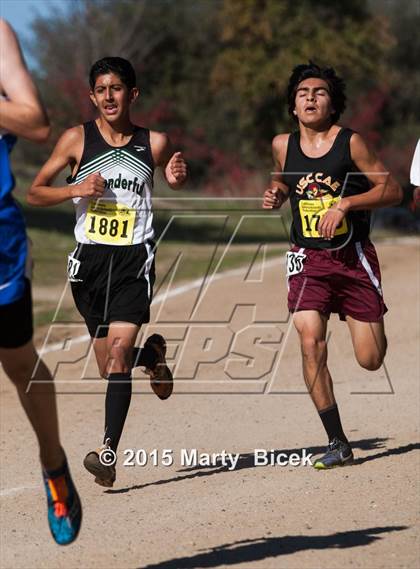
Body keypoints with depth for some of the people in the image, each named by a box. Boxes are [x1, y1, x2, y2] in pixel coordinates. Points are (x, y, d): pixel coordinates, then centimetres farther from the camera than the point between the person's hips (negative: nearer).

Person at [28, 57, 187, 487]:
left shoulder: (154, 143, 3)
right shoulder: (77, 139, 1)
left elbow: (172, 180, 23)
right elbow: (34, 193, 5)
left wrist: (176, 178, -1)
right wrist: (76, 189, -12)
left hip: (134, 258, -2)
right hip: (90, 258, 2)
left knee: (118, 353, -18)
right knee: (111, 367, 9)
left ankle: (108, 451, -22)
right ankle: (152, 354, 45)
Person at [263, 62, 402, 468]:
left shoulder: (350, 142, -7)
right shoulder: (283, 145, 4)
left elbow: (392, 190, -6)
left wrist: (345, 204, -18)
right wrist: (275, 194, 3)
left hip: (354, 257, -2)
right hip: (308, 259, 2)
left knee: (371, 359, -1)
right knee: (311, 342, -18)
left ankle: (362, 323, 39)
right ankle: (337, 444, -10)